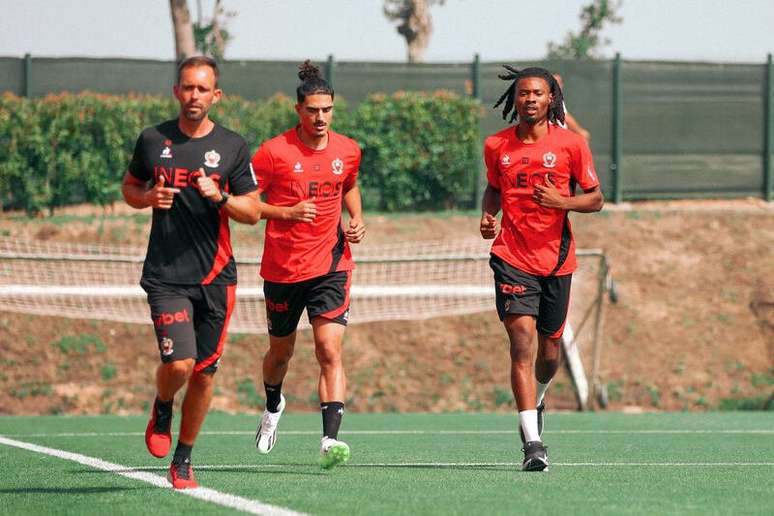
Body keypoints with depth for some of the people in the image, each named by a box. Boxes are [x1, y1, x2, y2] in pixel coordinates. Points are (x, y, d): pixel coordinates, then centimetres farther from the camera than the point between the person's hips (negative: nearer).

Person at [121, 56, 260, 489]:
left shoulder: (233, 147, 2)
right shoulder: (153, 140, 3)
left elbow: (253, 212, 3)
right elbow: (130, 187, 18)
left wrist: (220, 197, -17)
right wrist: (149, 198, -5)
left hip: (216, 276, 1)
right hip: (166, 275, -1)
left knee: (204, 373, 5)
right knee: (179, 363, -18)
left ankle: (183, 458, 22)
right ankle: (162, 409, 16)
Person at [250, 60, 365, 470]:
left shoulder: (347, 151, 3)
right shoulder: (275, 152, -9)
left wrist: (356, 220, 7)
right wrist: (287, 213, -17)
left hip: (331, 265, 1)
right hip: (282, 268, -1)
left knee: (330, 351, -15)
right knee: (281, 350, 16)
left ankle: (330, 441, -22)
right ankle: (273, 405, 49)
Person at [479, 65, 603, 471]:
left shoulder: (570, 144, -2)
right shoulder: (496, 146, 3)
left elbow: (596, 199, 3)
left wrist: (561, 201, -16)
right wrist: (487, 217, 1)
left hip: (556, 259, 1)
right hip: (512, 258, -1)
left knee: (549, 350, 11)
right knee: (522, 343, -16)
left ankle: (536, 399, 47)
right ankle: (532, 444, -21)